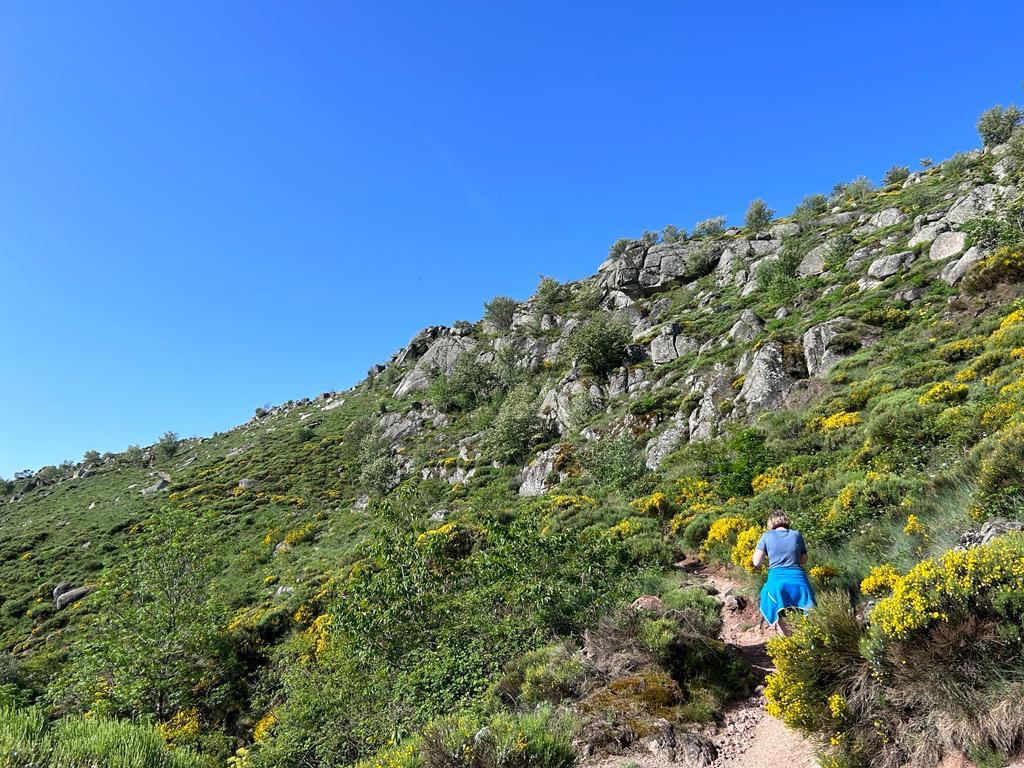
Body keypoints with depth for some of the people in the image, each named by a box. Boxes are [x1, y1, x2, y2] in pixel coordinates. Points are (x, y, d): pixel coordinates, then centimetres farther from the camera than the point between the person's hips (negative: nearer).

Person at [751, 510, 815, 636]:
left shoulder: (767, 536, 5)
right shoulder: (797, 535, 11)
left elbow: (756, 562, 3)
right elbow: (804, 561, 20)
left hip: (776, 580, -2)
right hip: (799, 580, 2)